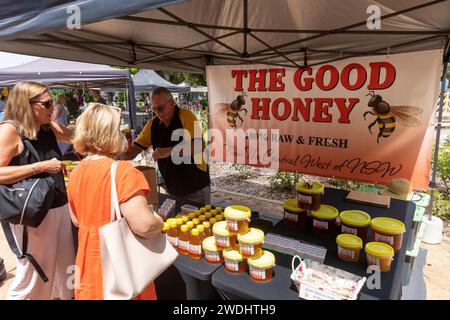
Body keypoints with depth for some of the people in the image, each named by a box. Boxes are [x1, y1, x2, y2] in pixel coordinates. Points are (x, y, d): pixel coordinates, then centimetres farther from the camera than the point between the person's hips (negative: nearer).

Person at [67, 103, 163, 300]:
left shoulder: (76, 172, -1)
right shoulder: (123, 171, -25)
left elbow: (77, 220, 10)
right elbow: (144, 225, -29)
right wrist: (159, 222, -10)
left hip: (89, 263, 7)